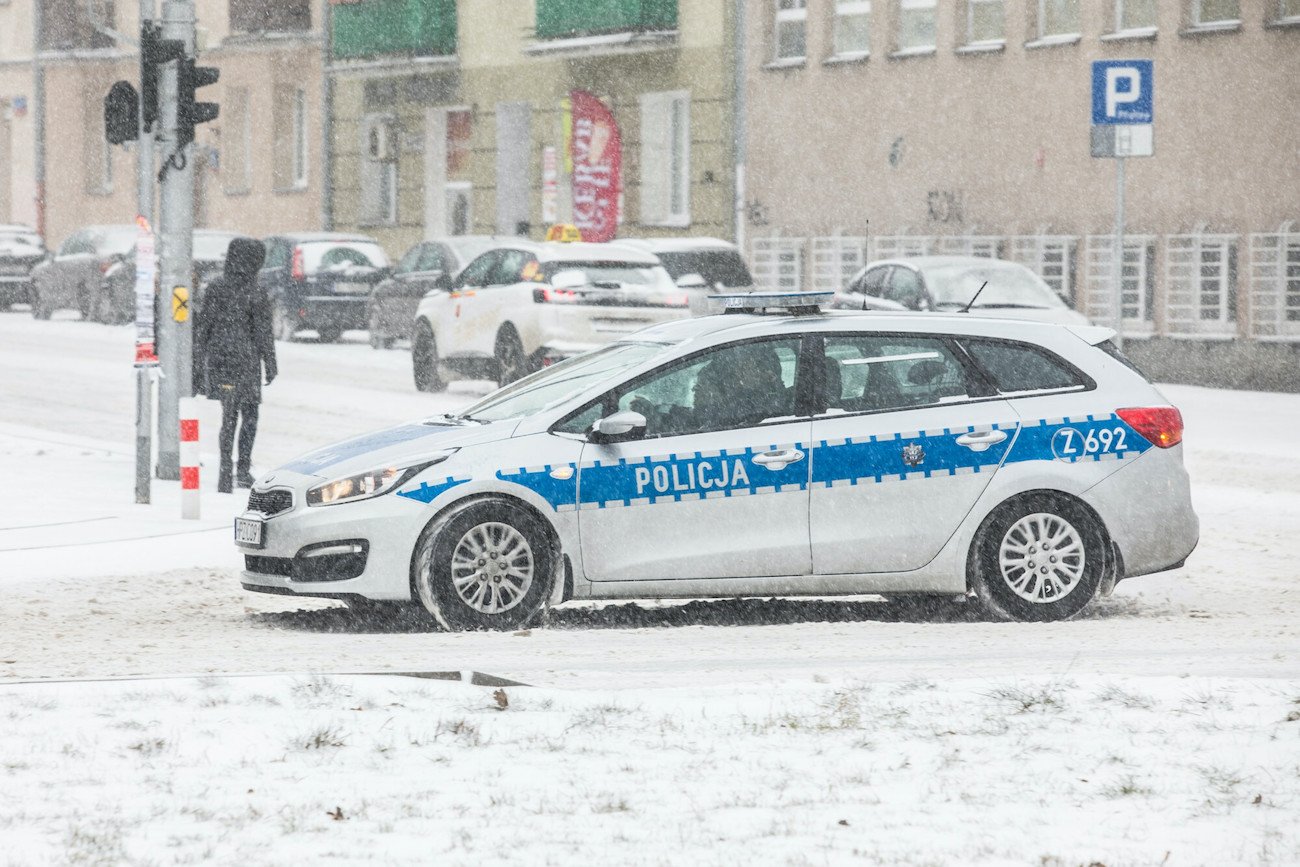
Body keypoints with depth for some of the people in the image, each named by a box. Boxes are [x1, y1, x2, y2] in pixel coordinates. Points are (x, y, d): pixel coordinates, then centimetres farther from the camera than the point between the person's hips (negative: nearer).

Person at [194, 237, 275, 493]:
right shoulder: (255, 294, -11)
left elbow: (203, 328, 6)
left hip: (217, 358, 4)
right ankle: (243, 469, 4)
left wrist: (200, 361, 14)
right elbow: (263, 333, -7)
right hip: (245, 361, -4)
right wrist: (270, 365, 2)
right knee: (249, 415, 10)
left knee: (229, 416, 12)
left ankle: (225, 472, 6)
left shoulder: (214, 288, 2)